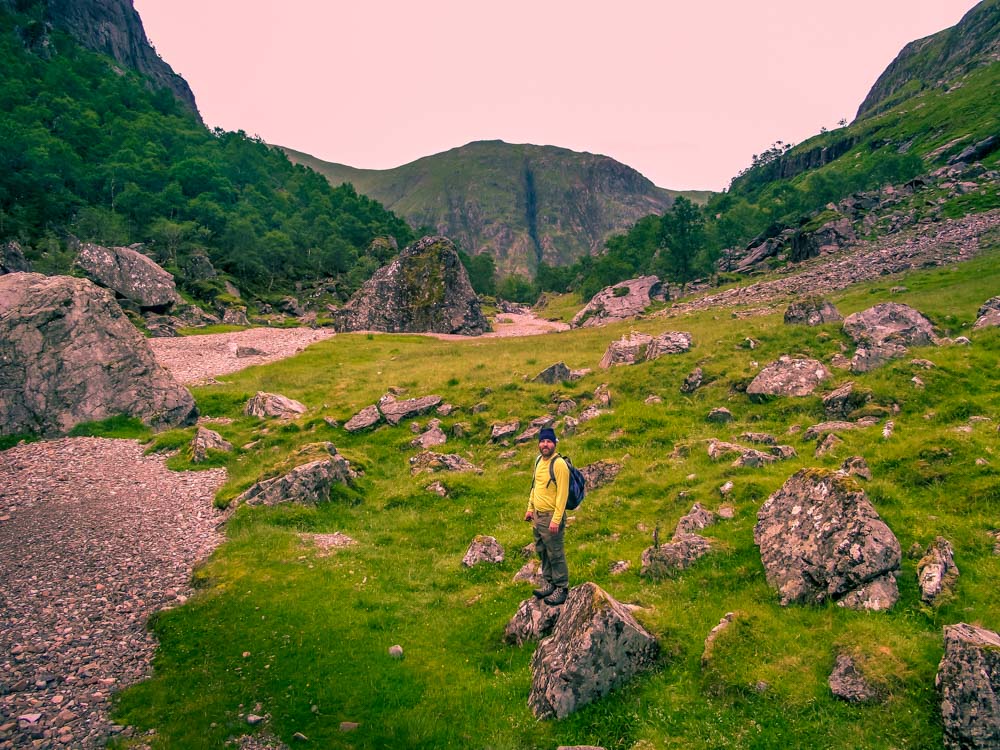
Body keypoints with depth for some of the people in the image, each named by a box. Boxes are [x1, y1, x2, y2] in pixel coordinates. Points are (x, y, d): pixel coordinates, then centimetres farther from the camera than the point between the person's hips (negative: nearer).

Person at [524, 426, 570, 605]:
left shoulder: (559, 464, -18)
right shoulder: (539, 460, 8)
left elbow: (562, 494, -20)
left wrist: (556, 520, -23)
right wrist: (530, 508, 18)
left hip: (551, 517, -8)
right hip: (537, 515, 8)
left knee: (555, 554, 2)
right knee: (542, 552, 18)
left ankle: (561, 589, 16)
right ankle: (549, 584, 33)